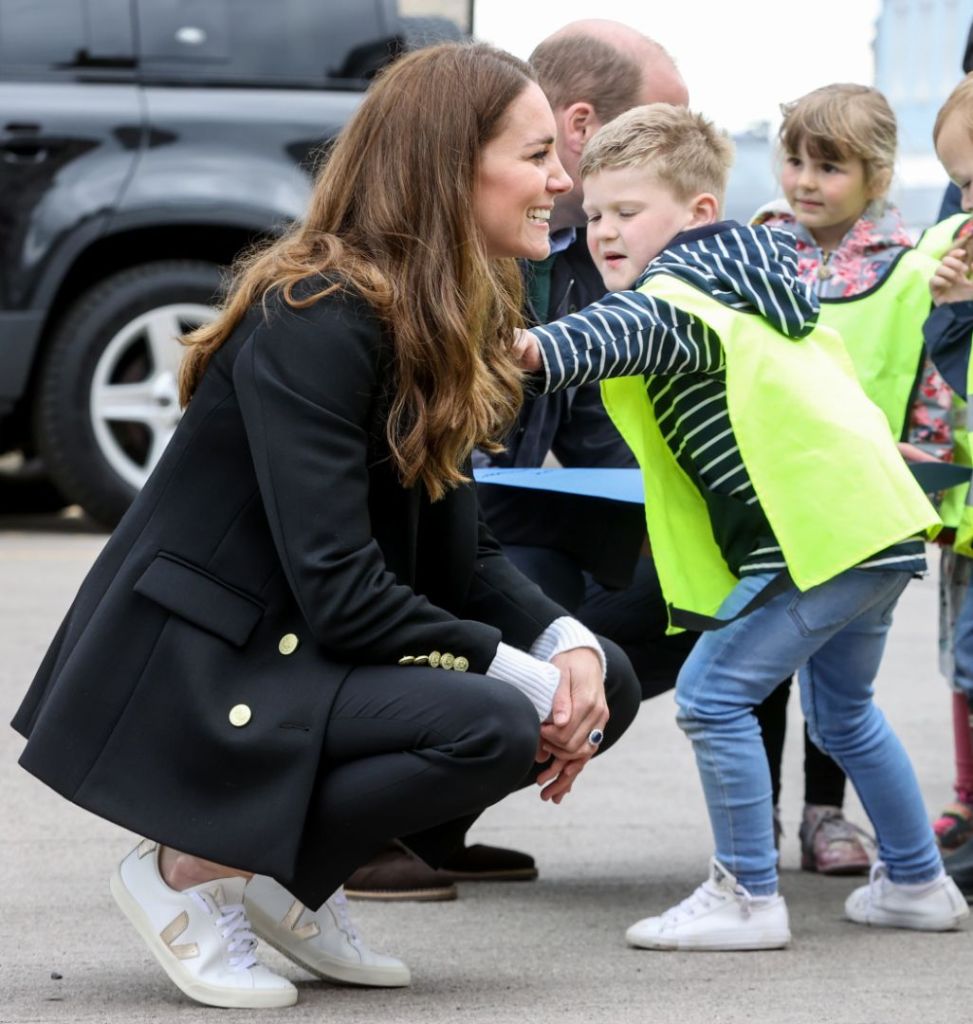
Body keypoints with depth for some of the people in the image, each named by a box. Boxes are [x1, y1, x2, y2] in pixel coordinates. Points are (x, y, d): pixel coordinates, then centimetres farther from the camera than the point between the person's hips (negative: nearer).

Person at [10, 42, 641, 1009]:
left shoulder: (439, 327, 7)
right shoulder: (313, 323, -22)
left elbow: (463, 555, 8)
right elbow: (341, 596, -26)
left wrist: (566, 644, -10)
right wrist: (521, 674, -21)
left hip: (301, 652, 10)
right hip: (195, 669, -10)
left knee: (603, 681, -1)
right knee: (490, 725, -28)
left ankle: (287, 874, 6)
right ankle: (187, 871, -10)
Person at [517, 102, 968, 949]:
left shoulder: (681, 292, -12)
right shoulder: (755, 267, 20)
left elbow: (629, 332, -35)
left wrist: (540, 349, -52)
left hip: (818, 534, -11)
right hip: (877, 524, 11)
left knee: (714, 696, -7)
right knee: (843, 713, 25)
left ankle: (747, 895, -3)